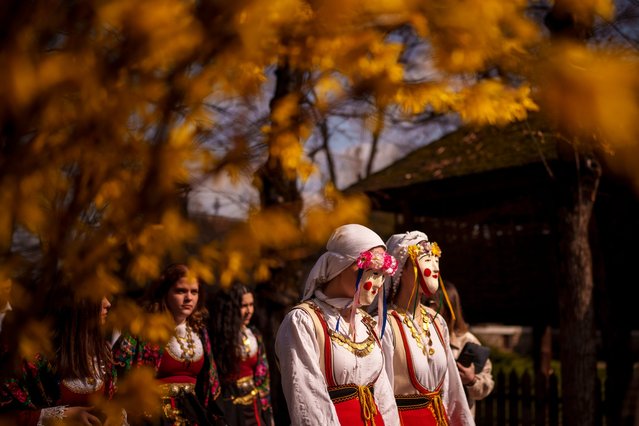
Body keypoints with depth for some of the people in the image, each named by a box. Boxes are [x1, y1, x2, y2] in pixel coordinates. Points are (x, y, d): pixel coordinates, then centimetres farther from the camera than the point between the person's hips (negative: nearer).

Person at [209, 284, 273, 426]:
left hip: (254, 408, 4)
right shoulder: (216, 338, -7)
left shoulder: (254, 335, 8)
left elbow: (263, 376, 11)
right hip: (227, 409, -4)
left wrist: (266, 408, 9)